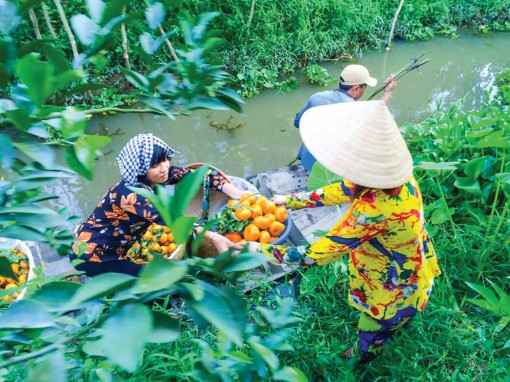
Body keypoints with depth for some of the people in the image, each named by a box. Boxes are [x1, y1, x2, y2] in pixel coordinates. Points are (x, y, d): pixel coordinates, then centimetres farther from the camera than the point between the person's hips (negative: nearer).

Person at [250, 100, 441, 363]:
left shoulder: (375, 209, -44)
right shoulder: (390, 172, -20)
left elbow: (315, 255, -34)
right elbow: (341, 190, -3)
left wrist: (259, 250, -24)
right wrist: (291, 201, 0)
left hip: (396, 290, -6)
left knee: (370, 338, 27)